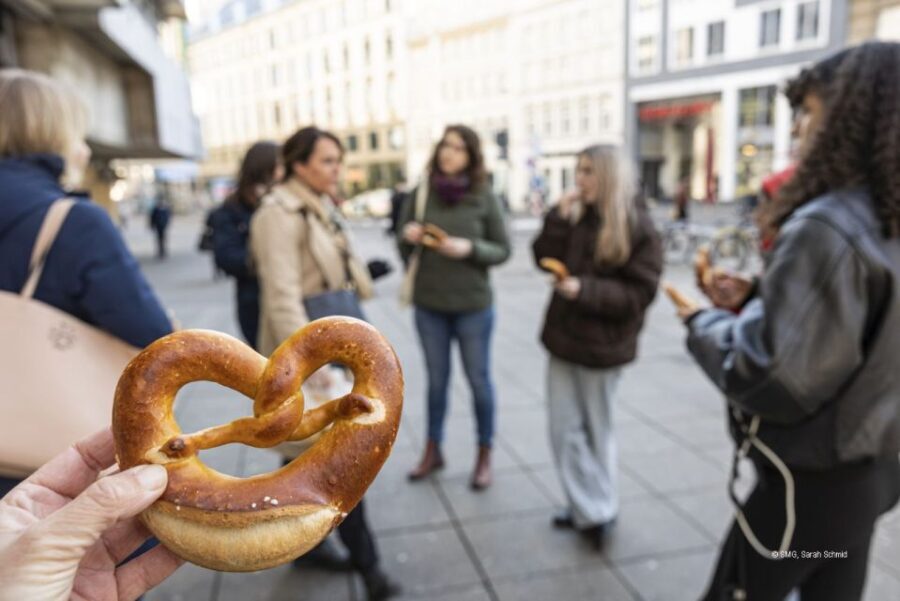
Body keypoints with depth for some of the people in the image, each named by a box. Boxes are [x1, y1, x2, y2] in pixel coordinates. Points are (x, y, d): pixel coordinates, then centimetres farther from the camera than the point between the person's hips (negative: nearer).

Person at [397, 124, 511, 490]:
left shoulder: (484, 198, -7)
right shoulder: (421, 194, -2)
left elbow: (503, 250, -4)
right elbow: (404, 250, 5)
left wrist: (469, 248, -21)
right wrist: (408, 236, -17)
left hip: (473, 306, -2)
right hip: (428, 306, 2)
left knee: (478, 380, 11)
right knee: (436, 379, 15)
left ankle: (484, 455, 28)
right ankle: (432, 450, 32)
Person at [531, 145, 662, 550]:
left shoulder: (637, 227, -12)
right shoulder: (577, 217, 5)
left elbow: (639, 293, -15)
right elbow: (545, 258, 0)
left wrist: (585, 290, -26)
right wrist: (559, 217, -12)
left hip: (602, 345, -5)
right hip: (564, 338, 6)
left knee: (596, 431, 10)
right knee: (564, 430, 9)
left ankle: (598, 508, 29)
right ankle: (591, 511, 22)